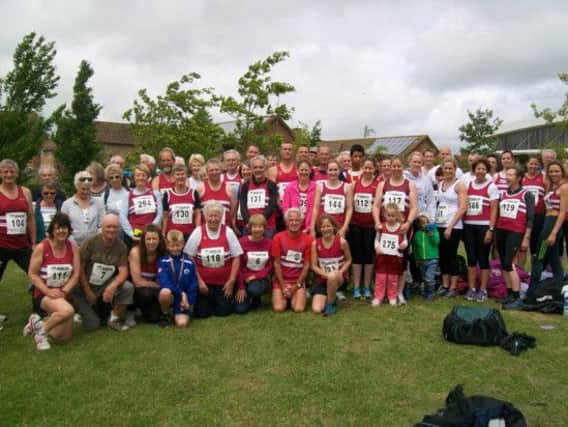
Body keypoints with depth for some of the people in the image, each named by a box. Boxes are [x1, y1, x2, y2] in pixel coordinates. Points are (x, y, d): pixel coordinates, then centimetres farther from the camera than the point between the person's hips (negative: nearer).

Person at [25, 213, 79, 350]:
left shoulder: (73, 247, -3)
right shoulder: (41, 247, -14)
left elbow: (76, 274, -4)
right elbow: (32, 274, -11)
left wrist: (64, 291, -17)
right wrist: (48, 291, -21)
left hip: (64, 294, 5)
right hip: (43, 294, -5)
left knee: (65, 337, 5)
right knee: (68, 311, -37)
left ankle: (39, 321, 30)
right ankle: (40, 329, -7)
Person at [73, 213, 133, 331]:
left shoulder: (121, 246, -7)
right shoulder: (90, 242, -14)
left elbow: (123, 272, -14)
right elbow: (80, 268, -11)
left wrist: (113, 286, -34)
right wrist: (88, 292, -11)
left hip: (106, 286, 2)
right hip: (85, 287, -2)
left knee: (128, 287, -28)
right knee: (92, 325, -11)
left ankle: (114, 319, -4)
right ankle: (84, 311, 25)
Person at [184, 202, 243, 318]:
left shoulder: (228, 232, -5)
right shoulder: (198, 232, -6)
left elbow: (236, 257, -3)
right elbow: (189, 258, -3)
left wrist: (231, 281, -7)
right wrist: (199, 280, -7)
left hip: (224, 282, 0)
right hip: (204, 281, 0)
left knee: (223, 311, -2)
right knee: (202, 313, -2)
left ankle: (222, 300, 32)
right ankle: (208, 301, 31)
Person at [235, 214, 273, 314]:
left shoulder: (269, 243, -5)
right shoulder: (242, 242, -10)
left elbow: (270, 266, -2)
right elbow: (238, 266, -7)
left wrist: (256, 276, -16)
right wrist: (241, 287, -11)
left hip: (261, 278, 0)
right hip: (244, 279, 0)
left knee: (254, 289, -36)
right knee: (240, 309, -15)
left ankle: (256, 299, 3)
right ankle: (247, 297, 21)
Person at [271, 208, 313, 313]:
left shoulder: (308, 239, -4)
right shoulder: (278, 238, -6)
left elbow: (306, 265, -3)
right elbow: (277, 263, -5)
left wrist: (296, 285, -8)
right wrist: (283, 286, -9)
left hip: (298, 281, 0)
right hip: (281, 280, 0)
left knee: (299, 309, -18)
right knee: (279, 308, -18)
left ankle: (294, 296, 15)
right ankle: (285, 296, 15)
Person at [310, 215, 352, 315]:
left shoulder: (342, 242, -10)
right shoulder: (315, 243, -6)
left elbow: (348, 260, 3)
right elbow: (314, 266, -3)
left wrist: (340, 272, -15)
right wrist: (326, 275, -20)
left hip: (340, 278, -2)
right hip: (323, 279, 2)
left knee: (333, 276, -41)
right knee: (316, 310, -16)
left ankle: (331, 304, -14)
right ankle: (328, 298, 19)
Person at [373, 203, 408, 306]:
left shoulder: (401, 228, -4)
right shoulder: (381, 227, -1)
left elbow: (405, 240, 3)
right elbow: (376, 240, 4)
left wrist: (404, 245, -19)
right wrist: (377, 247, -14)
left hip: (395, 258, 0)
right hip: (382, 257, 1)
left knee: (393, 279, 11)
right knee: (380, 278, 4)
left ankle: (392, 297, 23)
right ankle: (378, 297, 11)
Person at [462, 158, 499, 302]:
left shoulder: (491, 186, 0)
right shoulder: (467, 185, 10)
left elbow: (494, 210, -4)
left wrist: (491, 229, -12)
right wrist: (461, 225, 5)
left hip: (484, 226, -3)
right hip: (468, 226, 3)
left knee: (483, 259, 1)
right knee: (471, 258, 6)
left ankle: (483, 290, 9)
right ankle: (471, 289, 13)